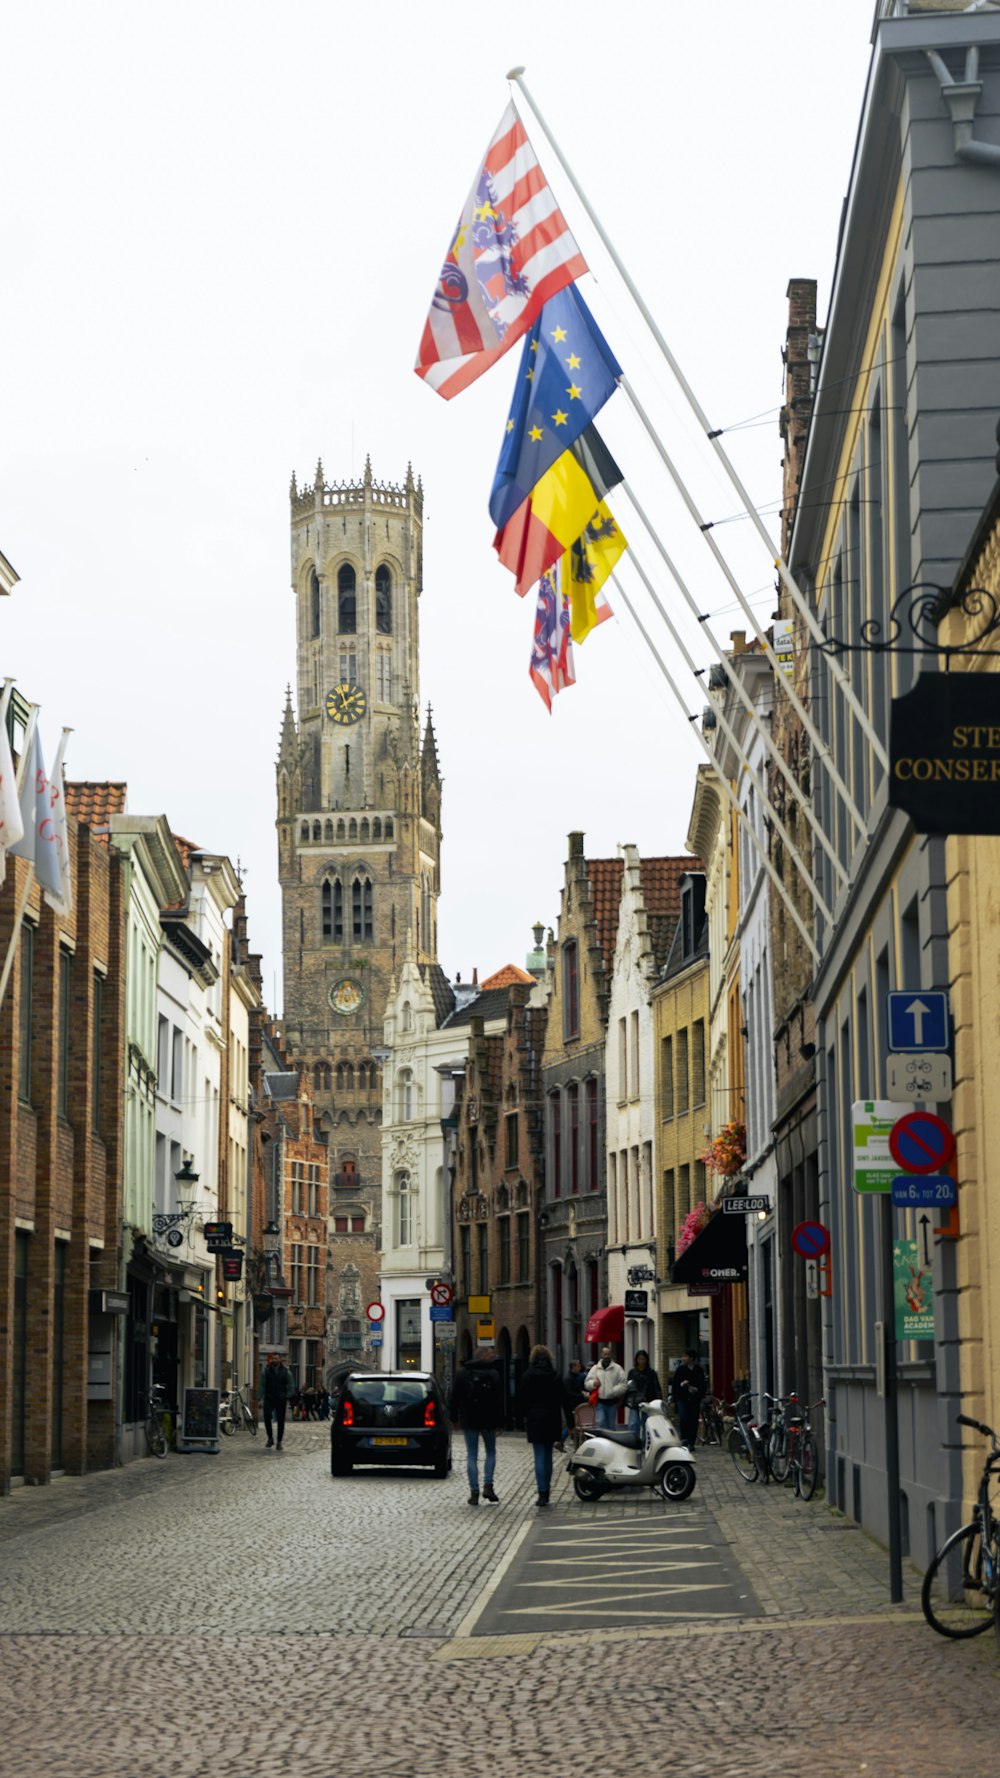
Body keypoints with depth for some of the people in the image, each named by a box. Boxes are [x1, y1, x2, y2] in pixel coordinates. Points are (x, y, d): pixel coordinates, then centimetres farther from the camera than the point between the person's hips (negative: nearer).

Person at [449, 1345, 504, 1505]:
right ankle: (488, 1485, -1)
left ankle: (474, 1492, -1)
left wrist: (454, 1417, 12)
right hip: (488, 1420, -1)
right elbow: (500, 1400, -6)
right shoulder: (494, 1374, -5)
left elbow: (455, 1397, 5)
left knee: (471, 1455, 4)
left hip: (469, 1420, 1)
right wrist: (500, 1421, -2)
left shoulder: (463, 1373, 3)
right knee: (490, 1452, 15)